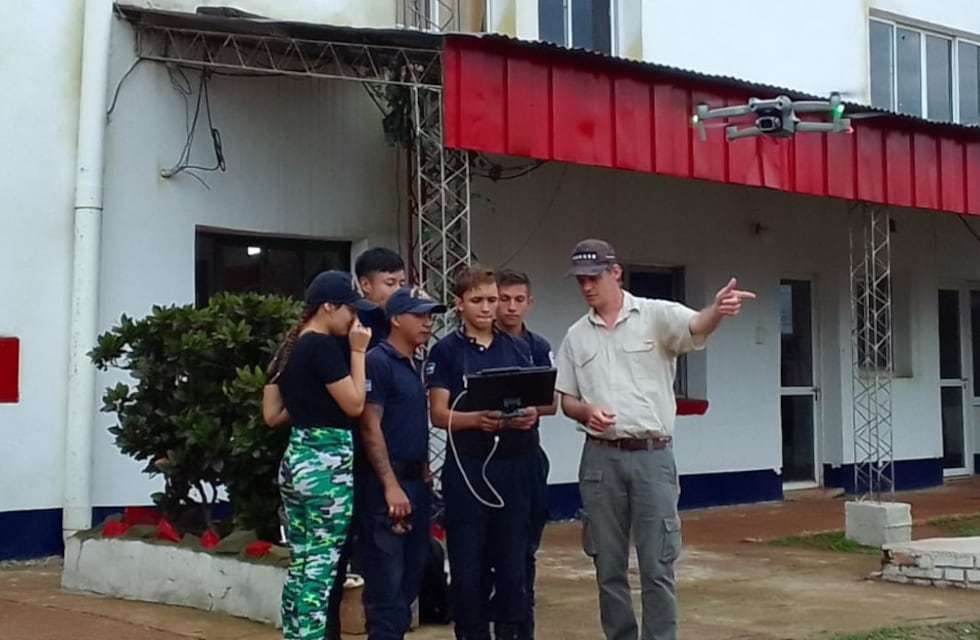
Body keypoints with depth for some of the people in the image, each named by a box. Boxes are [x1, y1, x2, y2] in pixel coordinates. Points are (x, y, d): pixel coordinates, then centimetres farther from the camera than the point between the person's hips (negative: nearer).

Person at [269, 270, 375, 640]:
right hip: (327, 462, -9)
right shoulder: (324, 346, -15)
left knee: (300, 566, 13)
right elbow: (354, 404, -13)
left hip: (295, 458, 9)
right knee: (321, 568, -4)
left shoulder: (292, 347, 12)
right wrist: (358, 352, -8)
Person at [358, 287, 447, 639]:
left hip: (417, 480, 9)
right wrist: (391, 485, -19)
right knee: (387, 580, -5)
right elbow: (370, 428, -16)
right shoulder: (378, 361, -11)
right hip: (386, 482, -9)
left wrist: (423, 472, 13)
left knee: (412, 573, 14)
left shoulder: (417, 365, 15)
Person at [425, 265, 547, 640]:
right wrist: (477, 419, -24)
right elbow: (439, 414, -6)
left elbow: (535, 400, 10)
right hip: (466, 467, -2)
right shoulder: (445, 351, 0)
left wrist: (531, 415, -13)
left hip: (513, 465, 3)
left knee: (512, 562, 6)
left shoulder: (518, 349, 10)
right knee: (468, 565, 3)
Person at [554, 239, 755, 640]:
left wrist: (717, 309, -47)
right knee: (608, 566, 10)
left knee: (657, 566, 1)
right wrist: (586, 412, -11)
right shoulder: (576, 336, 9)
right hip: (600, 458, 4)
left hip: (652, 455, -3)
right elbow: (566, 399, 12)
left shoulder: (656, 315, -3)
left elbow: (696, 327, -24)